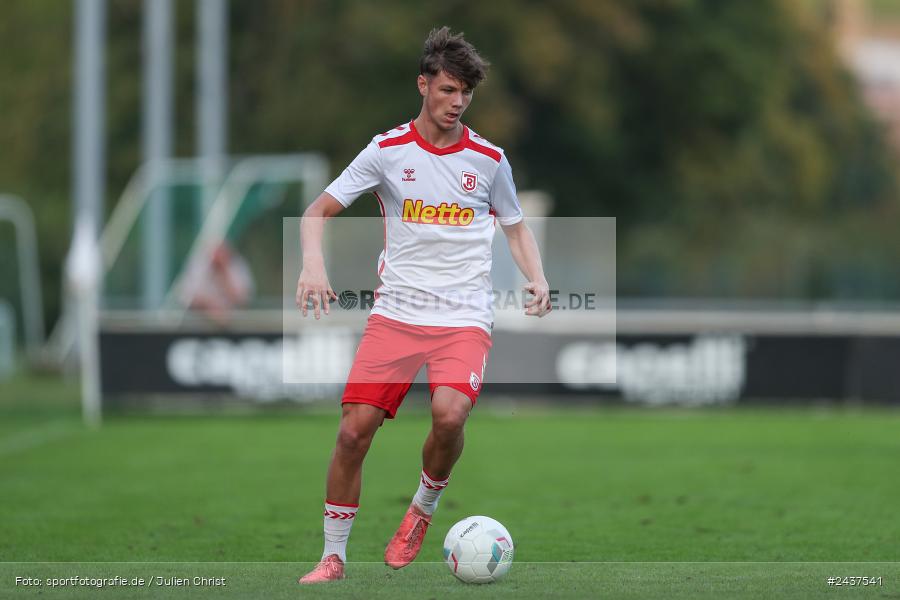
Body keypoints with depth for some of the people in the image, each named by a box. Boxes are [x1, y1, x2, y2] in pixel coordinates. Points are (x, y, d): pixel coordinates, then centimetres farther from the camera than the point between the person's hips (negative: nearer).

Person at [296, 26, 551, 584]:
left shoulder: (489, 159, 5)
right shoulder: (387, 150, 2)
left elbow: (517, 226, 20)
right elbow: (318, 212, 5)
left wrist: (537, 277, 1)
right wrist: (313, 263, -14)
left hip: (465, 318, 0)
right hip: (396, 313, 0)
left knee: (449, 414, -27)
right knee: (354, 431, -9)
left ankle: (424, 508, 3)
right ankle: (334, 556, 8)